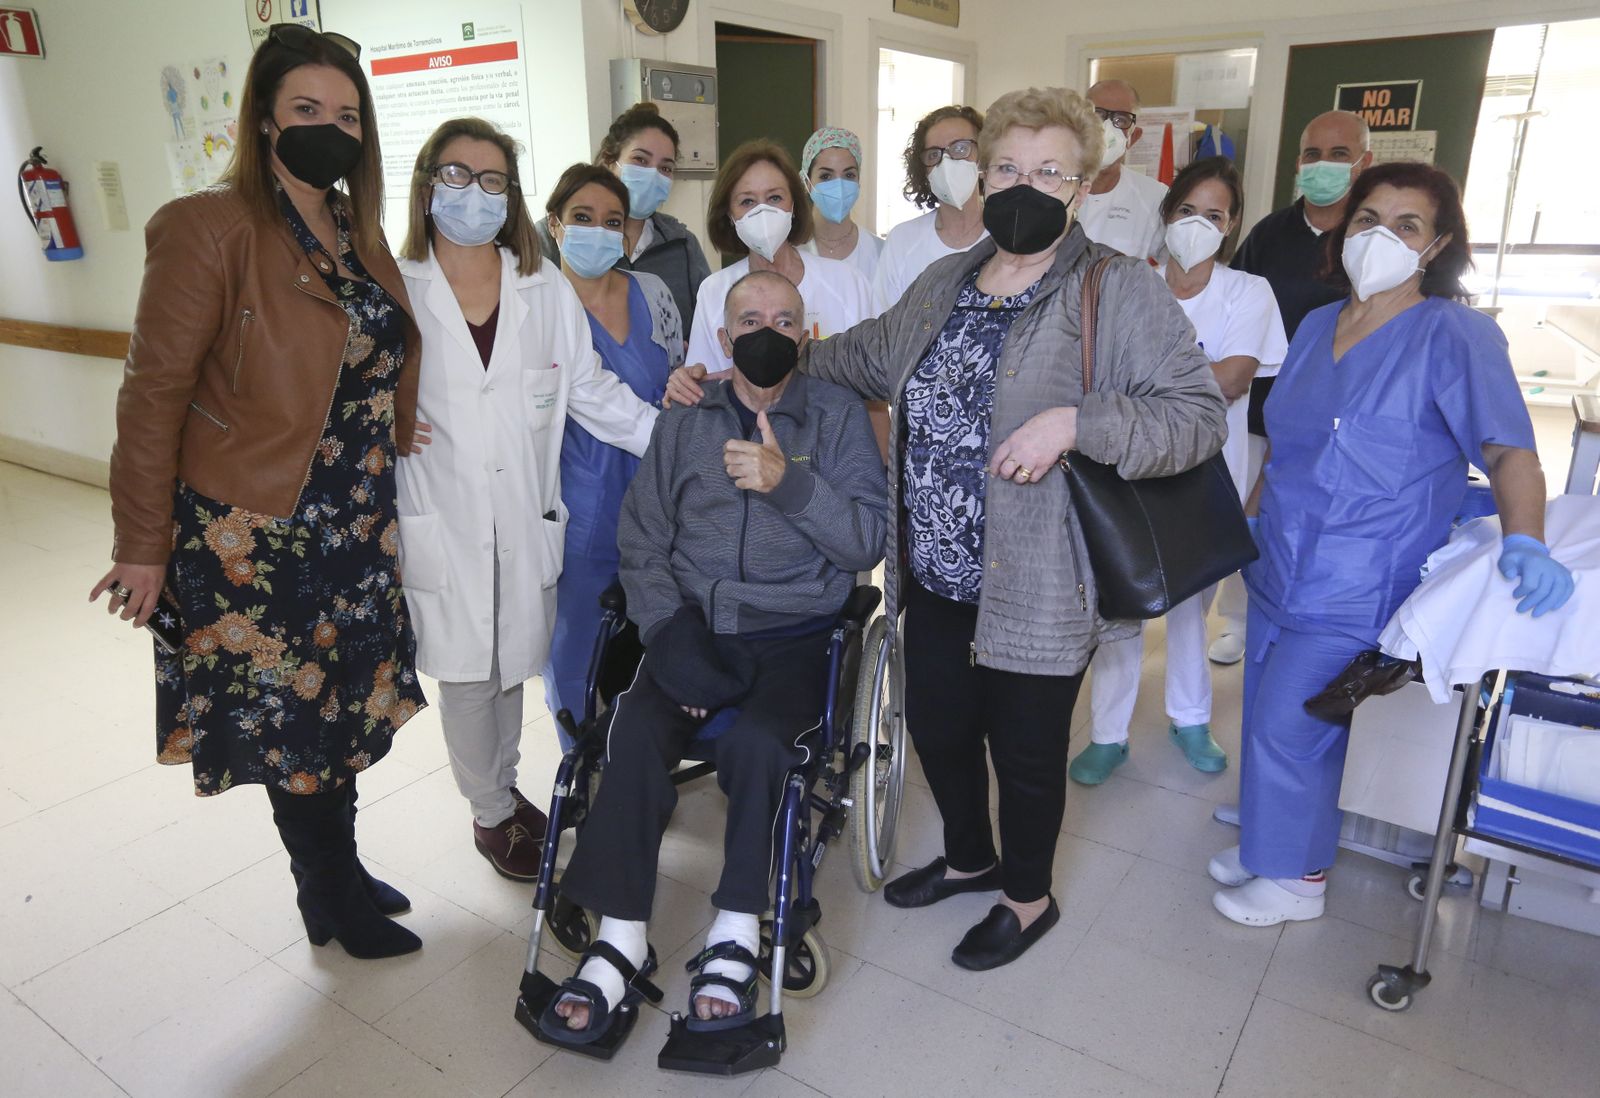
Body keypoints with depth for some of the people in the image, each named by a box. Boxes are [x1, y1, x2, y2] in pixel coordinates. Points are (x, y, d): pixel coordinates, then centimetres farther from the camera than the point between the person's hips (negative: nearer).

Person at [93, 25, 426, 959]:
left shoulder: (361, 235, 8)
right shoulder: (210, 230, -14)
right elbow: (154, 393, -13)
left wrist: (396, 441, 8)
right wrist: (143, 546, -10)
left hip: (355, 530, 7)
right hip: (254, 540, -6)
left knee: (342, 705, 17)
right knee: (288, 718, 8)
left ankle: (340, 871, 37)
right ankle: (333, 902, 28)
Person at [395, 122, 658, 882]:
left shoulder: (546, 291, 5)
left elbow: (592, 391, 5)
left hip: (526, 525, 2)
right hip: (440, 528, -2)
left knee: (511, 668, 14)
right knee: (466, 676, 7)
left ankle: (502, 788, 37)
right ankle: (493, 813, 28)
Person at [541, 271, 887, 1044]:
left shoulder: (838, 417, 5)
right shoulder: (685, 421, 12)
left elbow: (867, 543, -4)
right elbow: (642, 543, 7)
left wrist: (788, 480, -18)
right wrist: (669, 632, -9)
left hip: (792, 636, -2)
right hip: (694, 624, 2)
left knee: (754, 741, -30)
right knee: (638, 730, -25)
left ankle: (734, 937, -11)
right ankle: (620, 939, -12)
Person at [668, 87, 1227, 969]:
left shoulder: (1120, 293, -9)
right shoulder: (943, 283, 11)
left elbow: (1199, 413, -13)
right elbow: (865, 356, 24)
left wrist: (1074, 422, -28)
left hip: (1035, 591, -6)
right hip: (935, 576, 6)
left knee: (1026, 749, 11)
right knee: (936, 728, 20)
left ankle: (1027, 896, 40)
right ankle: (969, 857, 49)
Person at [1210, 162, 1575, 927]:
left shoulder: (1454, 334, -11)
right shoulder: (1317, 325, 9)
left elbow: (1509, 450, -17)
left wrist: (1525, 543, -32)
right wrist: (1251, 519, 20)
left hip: (1356, 590, -6)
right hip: (1280, 569, 7)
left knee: (1289, 727, -1)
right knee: (1265, 716, 15)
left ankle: (1298, 877, 20)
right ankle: (1268, 840, 36)